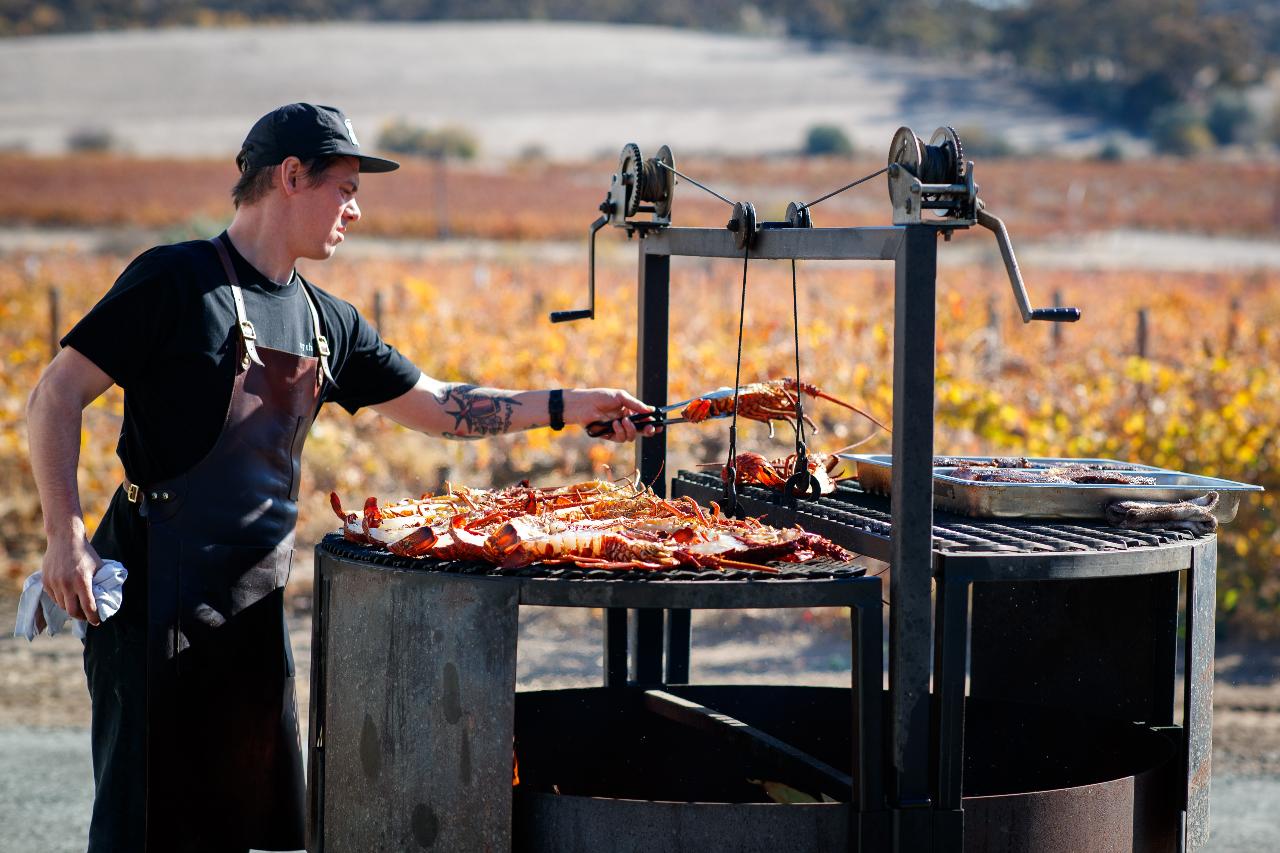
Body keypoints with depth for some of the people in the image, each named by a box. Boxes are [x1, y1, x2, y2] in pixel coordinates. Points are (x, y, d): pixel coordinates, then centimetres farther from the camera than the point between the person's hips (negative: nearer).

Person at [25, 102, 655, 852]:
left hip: (255, 600, 7)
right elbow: (57, 397, -9)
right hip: (159, 592, -7)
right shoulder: (177, 281, -9)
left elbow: (435, 406, 21)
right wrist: (67, 535, -17)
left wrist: (570, 407, 14)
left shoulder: (326, 322, 13)